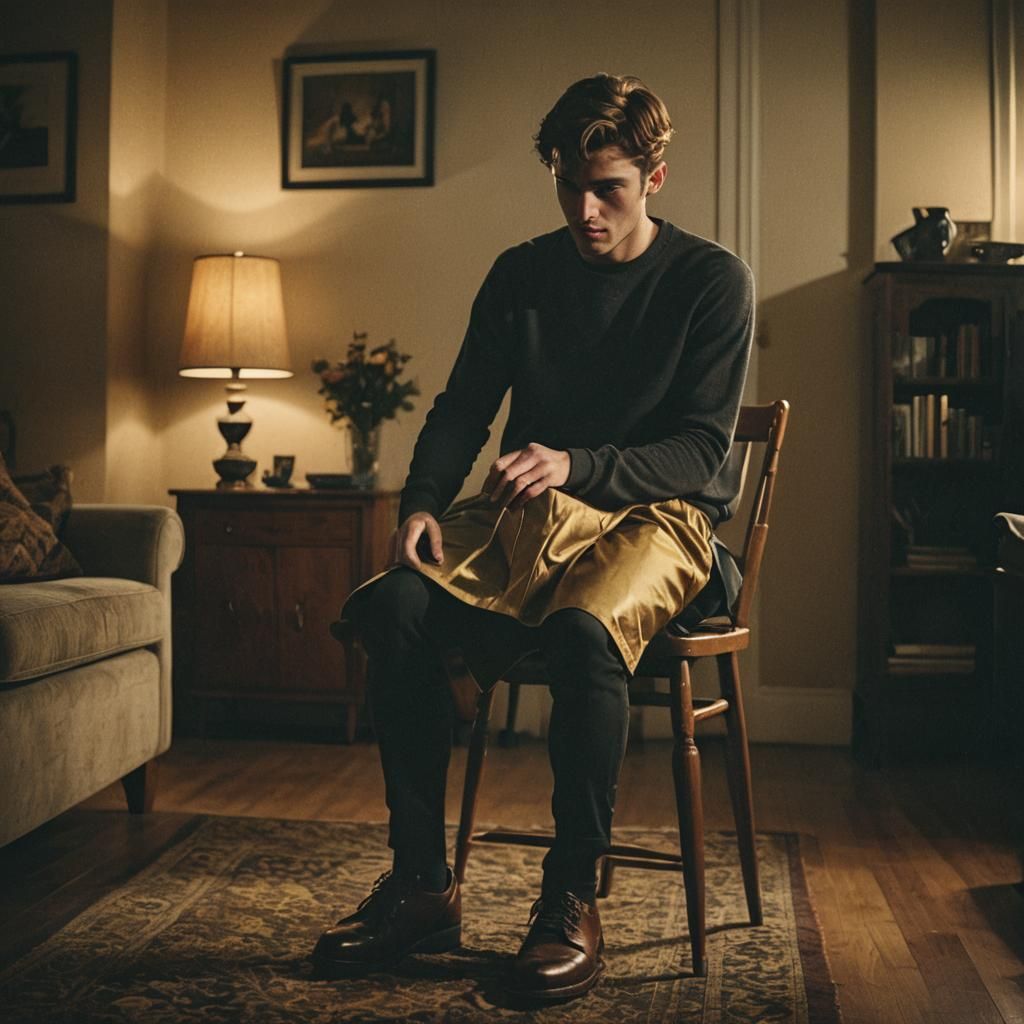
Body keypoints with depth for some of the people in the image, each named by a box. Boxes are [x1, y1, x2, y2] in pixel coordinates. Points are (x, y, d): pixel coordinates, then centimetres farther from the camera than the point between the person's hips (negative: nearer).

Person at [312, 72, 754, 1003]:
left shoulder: (712, 281, -1)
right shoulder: (521, 274, 11)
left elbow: (701, 451, -8)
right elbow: (463, 407, 11)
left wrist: (576, 464, -24)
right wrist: (423, 502, -8)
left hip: (658, 516, -3)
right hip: (530, 510, 4)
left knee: (584, 628, -38)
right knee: (399, 605, -25)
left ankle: (574, 900, -19)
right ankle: (422, 886, -14)